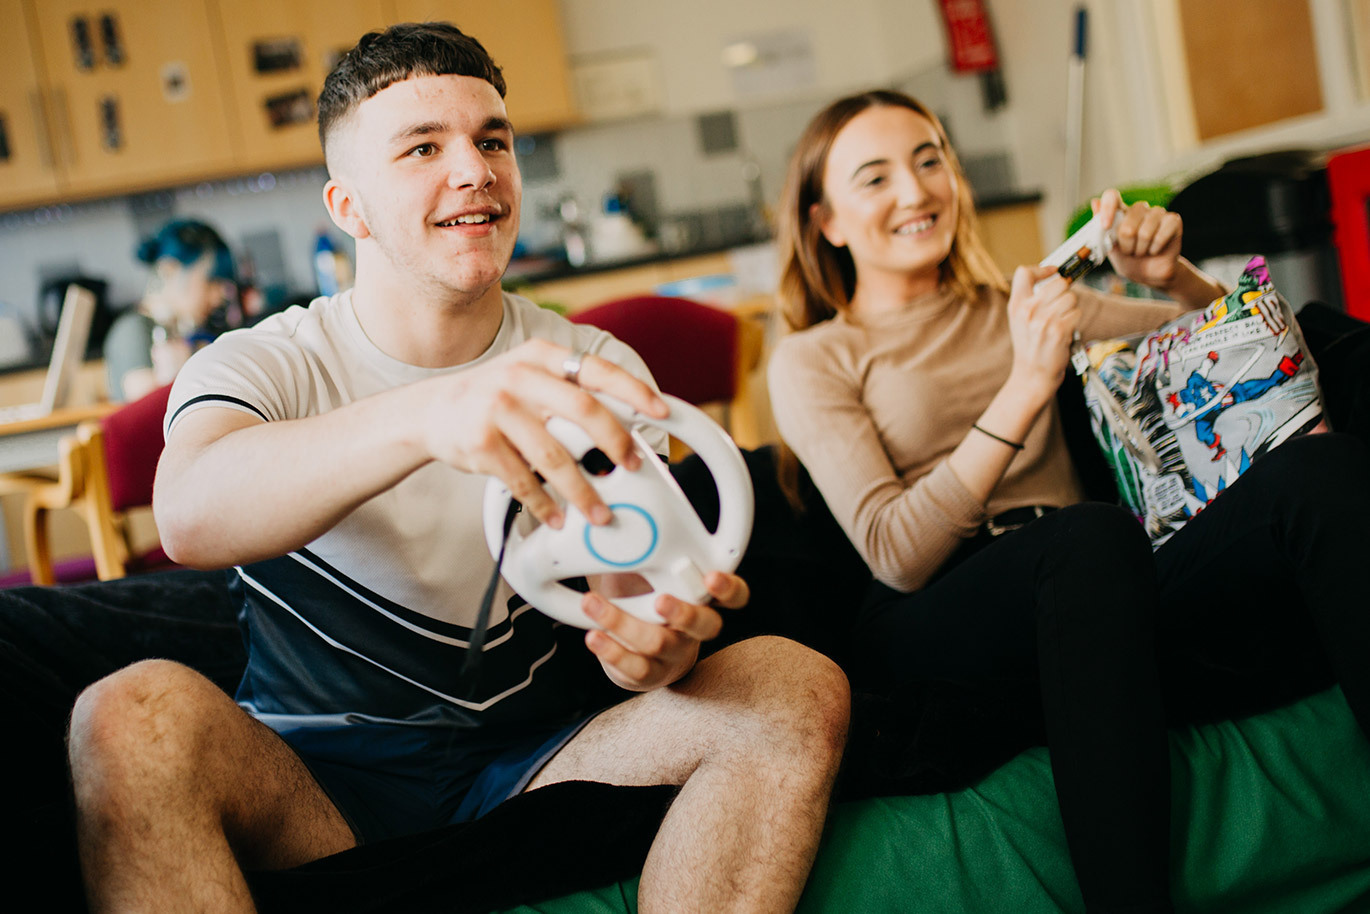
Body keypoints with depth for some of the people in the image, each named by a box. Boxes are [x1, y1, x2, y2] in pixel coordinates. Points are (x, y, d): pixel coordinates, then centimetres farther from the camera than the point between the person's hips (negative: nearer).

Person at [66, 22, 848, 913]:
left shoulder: (598, 371, 4)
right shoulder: (263, 366, -5)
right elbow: (192, 516, -29)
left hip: (540, 757, 3)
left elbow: (626, 582, -3)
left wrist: (650, 648, -31)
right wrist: (423, 416, -49)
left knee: (796, 687, -21)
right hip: (316, 781, -2)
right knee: (134, 715, -33)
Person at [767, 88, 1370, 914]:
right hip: (936, 644, -4)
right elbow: (896, 554, -6)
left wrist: (1168, 277, 10)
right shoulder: (814, 361, 11)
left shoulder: (1019, 308, 25)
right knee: (1093, 535, -39)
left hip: (1099, 606, 5)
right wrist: (1026, 387, -11)